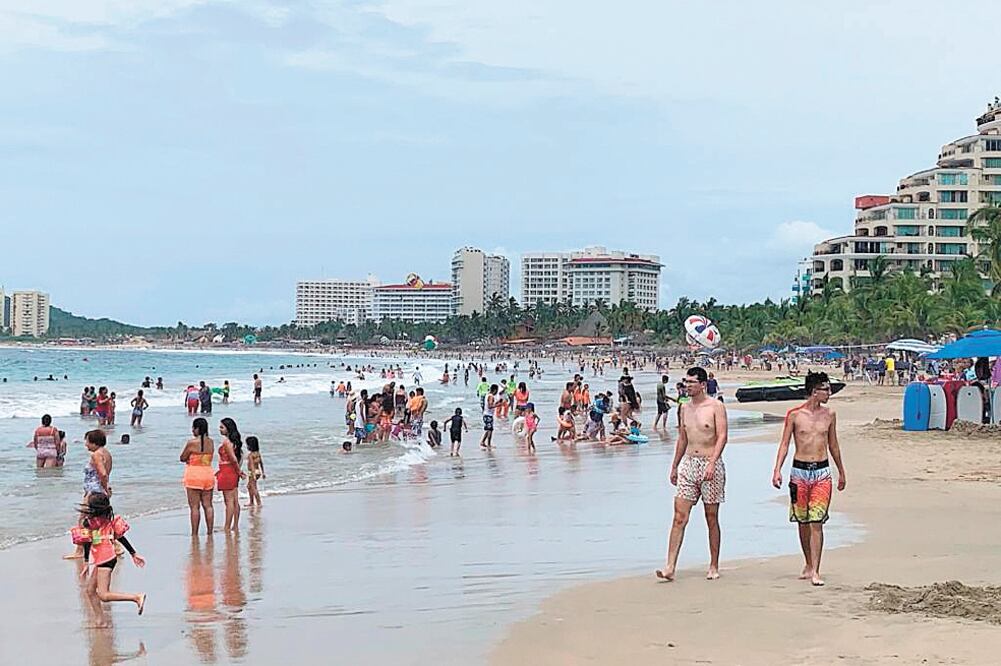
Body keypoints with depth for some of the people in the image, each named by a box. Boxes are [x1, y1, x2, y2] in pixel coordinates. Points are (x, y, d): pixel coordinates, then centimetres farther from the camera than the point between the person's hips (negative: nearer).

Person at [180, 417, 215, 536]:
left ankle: (194, 533, 0)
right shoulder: (211, 442, 4)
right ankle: (209, 531, 11)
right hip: (208, 474, 5)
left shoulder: (191, 443, -13)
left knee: (194, 506, -1)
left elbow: (182, 458, -2)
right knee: (208, 505, 10)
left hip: (194, 475, -5)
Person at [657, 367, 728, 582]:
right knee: (679, 517, -5)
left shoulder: (716, 406, -6)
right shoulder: (685, 408, 12)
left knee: (712, 519, 5)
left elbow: (722, 437, -13)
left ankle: (714, 566, 16)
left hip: (711, 464, -5)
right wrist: (674, 466, 20)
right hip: (688, 464, 5)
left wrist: (712, 464, -24)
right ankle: (670, 567, -9)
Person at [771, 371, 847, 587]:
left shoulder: (829, 415, 6)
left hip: (822, 472, 1)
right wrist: (777, 470, -11)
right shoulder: (794, 414, -3)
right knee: (803, 521, 9)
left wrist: (841, 472, 24)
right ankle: (808, 564, 26)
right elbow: (784, 444, 0)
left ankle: (815, 571, -10)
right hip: (799, 471, -1)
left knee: (816, 522, -9)